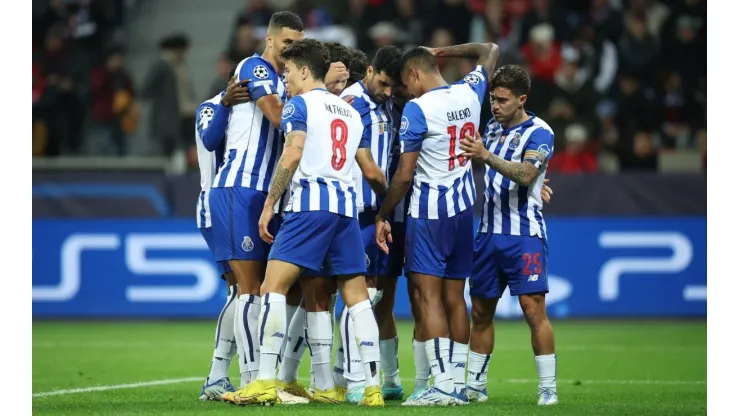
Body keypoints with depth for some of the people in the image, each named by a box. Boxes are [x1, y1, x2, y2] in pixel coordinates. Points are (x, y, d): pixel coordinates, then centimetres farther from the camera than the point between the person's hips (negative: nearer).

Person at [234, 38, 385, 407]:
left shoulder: (300, 104, 2)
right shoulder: (350, 111, 21)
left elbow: (291, 156, -12)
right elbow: (372, 172, 22)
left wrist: (269, 205, -9)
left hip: (309, 201, -7)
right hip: (346, 203, 7)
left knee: (273, 287, -8)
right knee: (357, 296, 8)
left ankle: (266, 382, -16)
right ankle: (373, 387, 2)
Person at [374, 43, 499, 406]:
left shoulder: (418, 108, -13)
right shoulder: (469, 93, 5)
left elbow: (404, 175, -12)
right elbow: (490, 50, 26)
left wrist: (382, 215, -1)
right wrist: (444, 51, 23)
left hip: (430, 212, -7)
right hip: (464, 210, 7)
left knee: (429, 295, -7)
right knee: (454, 298, 10)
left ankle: (442, 384, -15)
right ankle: (458, 385, 9)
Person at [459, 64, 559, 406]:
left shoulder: (539, 133, -8)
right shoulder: (492, 128, 13)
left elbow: (525, 175, -24)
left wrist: (486, 155, -33)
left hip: (524, 234, -7)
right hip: (489, 233, 7)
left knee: (533, 310, -11)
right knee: (481, 311, 9)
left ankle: (548, 388, -7)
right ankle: (475, 385, 16)